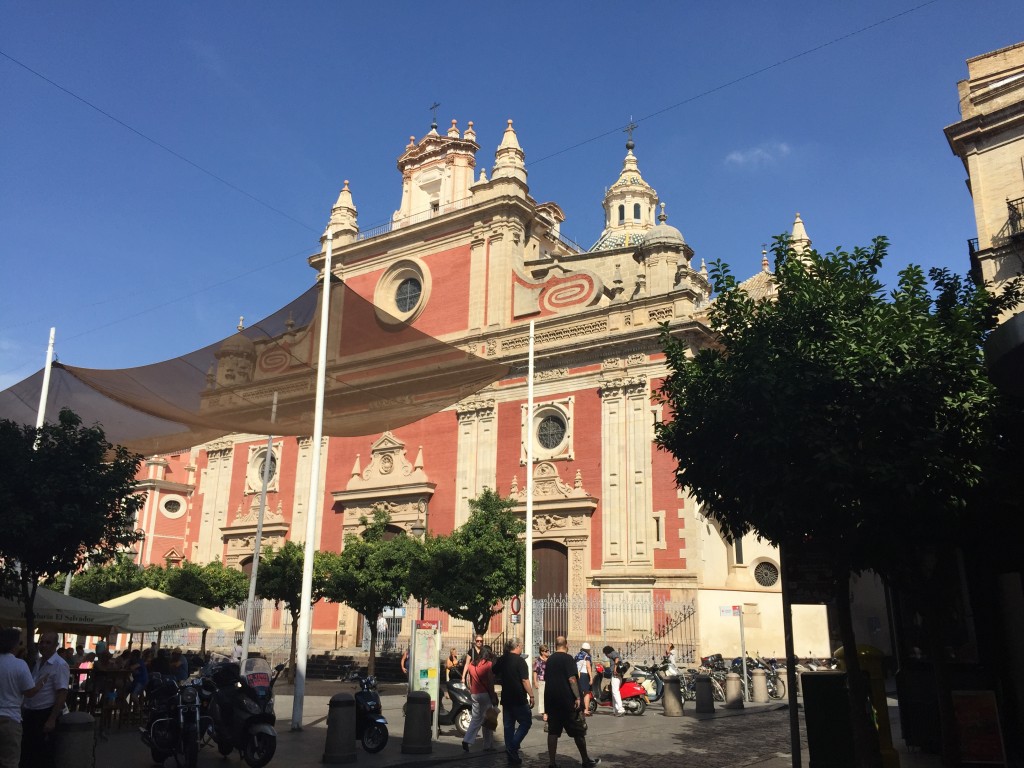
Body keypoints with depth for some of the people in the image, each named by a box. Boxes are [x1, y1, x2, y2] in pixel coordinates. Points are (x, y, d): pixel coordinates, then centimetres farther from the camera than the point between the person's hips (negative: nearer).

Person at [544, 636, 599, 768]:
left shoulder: (550, 659, 11)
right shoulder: (567, 658, -10)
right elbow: (572, 679, -18)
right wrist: (578, 697, -17)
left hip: (551, 700, 6)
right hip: (567, 700, -6)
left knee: (553, 731, 6)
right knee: (578, 731, 5)